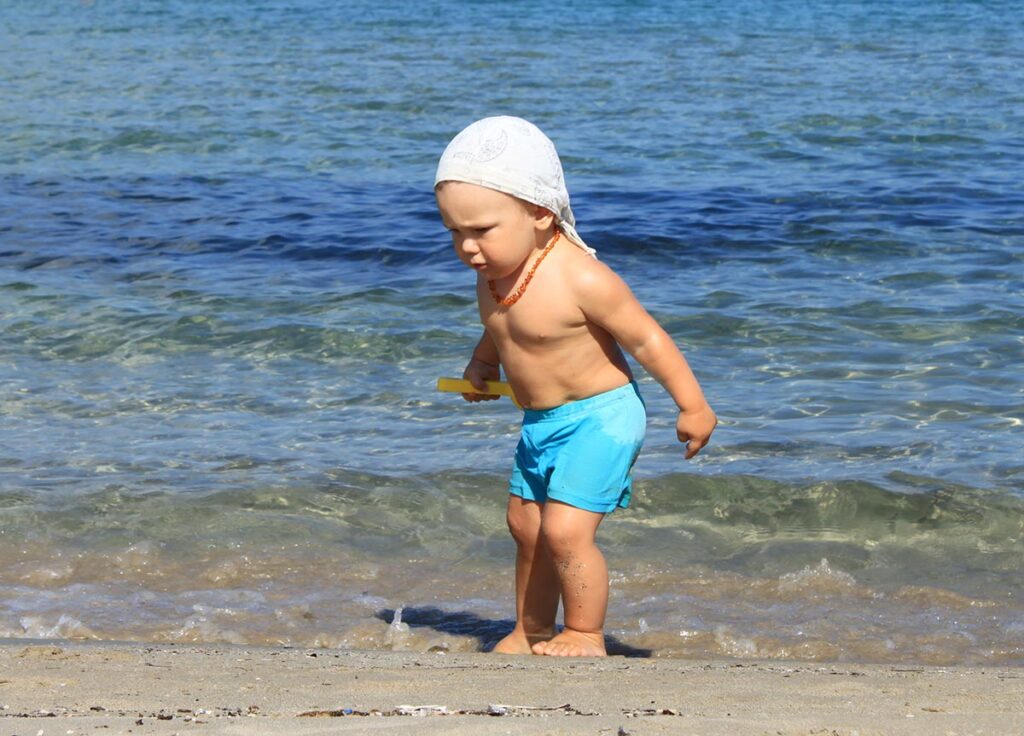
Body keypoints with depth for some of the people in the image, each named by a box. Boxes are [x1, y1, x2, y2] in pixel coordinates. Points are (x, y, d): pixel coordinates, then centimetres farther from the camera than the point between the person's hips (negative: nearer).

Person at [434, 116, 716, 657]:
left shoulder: (579, 279, -28)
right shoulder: (492, 274, -4)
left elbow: (645, 338, -20)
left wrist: (693, 407, -15)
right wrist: (481, 364, 4)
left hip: (598, 418, -9)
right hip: (541, 424, 9)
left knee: (565, 530, -15)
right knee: (525, 526, 18)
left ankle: (586, 635, 6)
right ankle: (532, 631, 36)